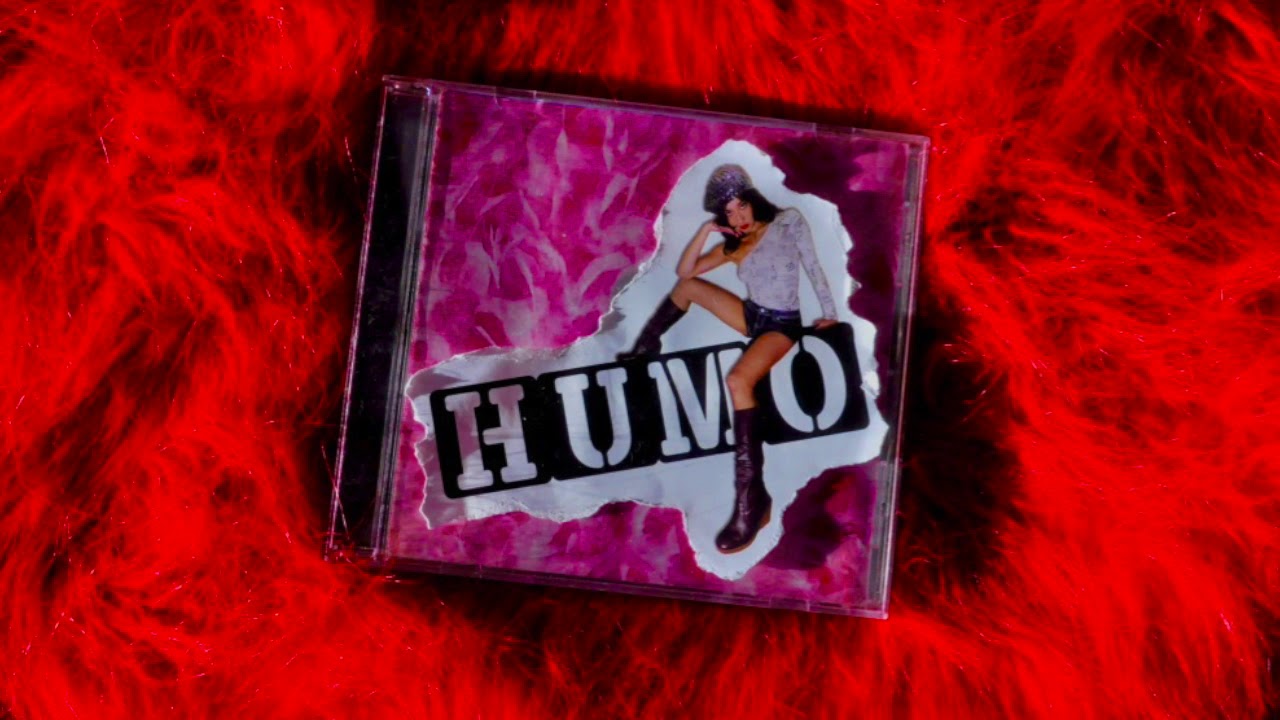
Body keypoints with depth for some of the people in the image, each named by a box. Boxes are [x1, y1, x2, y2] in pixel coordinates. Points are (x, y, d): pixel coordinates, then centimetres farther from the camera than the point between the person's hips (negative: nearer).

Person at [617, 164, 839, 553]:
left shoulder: (788, 221, -2)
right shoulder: (734, 247, 12)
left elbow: (812, 266, -2)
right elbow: (685, 269, 7)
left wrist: (830, 312, -5)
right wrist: (705, 231, -2)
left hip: (781, 325, -7)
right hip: (751, 316, 7)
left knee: (738, 380, -34)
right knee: (688, 286, 3)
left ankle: (752, 498, -39)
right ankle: (644, 347, 20)